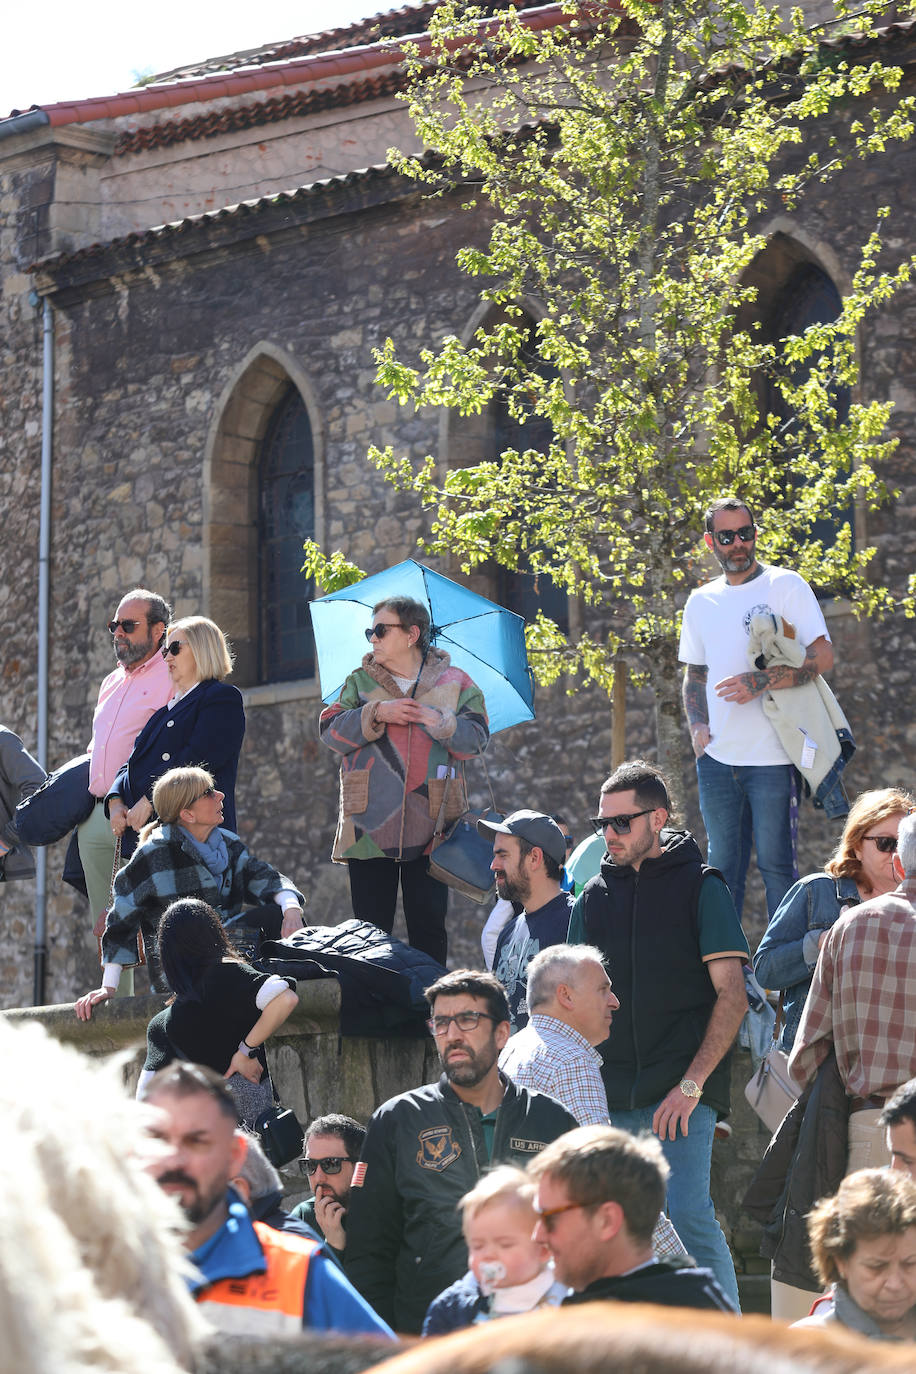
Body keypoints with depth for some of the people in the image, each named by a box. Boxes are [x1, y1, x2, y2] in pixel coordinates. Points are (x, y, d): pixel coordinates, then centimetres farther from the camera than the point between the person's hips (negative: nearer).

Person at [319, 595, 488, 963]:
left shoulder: (454, 682, 8)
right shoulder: (360, 681, 13)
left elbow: (475, 740, -2)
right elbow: (330, 732, 1)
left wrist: (437, 722, -17)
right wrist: (377, 714, -11)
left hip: (428, 828, -1)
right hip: (370, 828, 1)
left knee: (428, 928, 0)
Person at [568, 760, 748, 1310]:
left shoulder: (700, 887, 0)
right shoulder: (595, 897, 14)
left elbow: (732, 996, -5)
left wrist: (691, 1084, -13)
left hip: (680, 1095, -5)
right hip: (609, 1094, 5)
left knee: (687, 1216, -15)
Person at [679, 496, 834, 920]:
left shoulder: (786, 585, -1)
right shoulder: (700, 602, 14)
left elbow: (822, 657, -9)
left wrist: (759, 682, -19)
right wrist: (697, 726, 6)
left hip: (772, 757, -5)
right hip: (716, 757, 5)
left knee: (775, 862, -4)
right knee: (723, 865, 9)